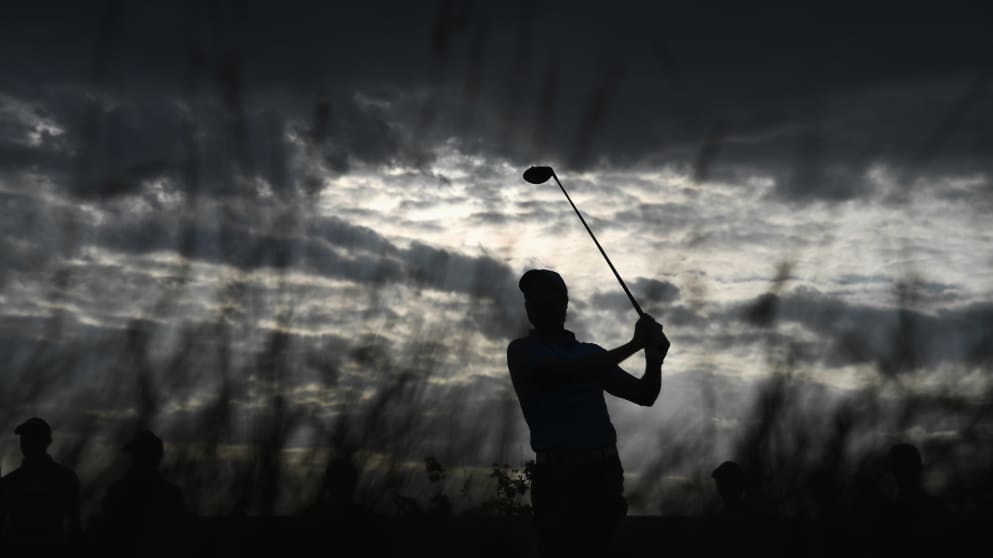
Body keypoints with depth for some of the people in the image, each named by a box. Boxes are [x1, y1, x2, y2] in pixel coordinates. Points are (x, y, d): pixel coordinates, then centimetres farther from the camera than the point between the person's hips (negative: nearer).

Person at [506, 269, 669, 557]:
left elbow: (644, 395, 16)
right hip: (556, 477, -4)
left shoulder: (591, 352, 17)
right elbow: (565, 373, -16)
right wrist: (634, 344, -14)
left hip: (603, 472, 4)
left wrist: (654, 360, -6)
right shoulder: (522, 350, 3)